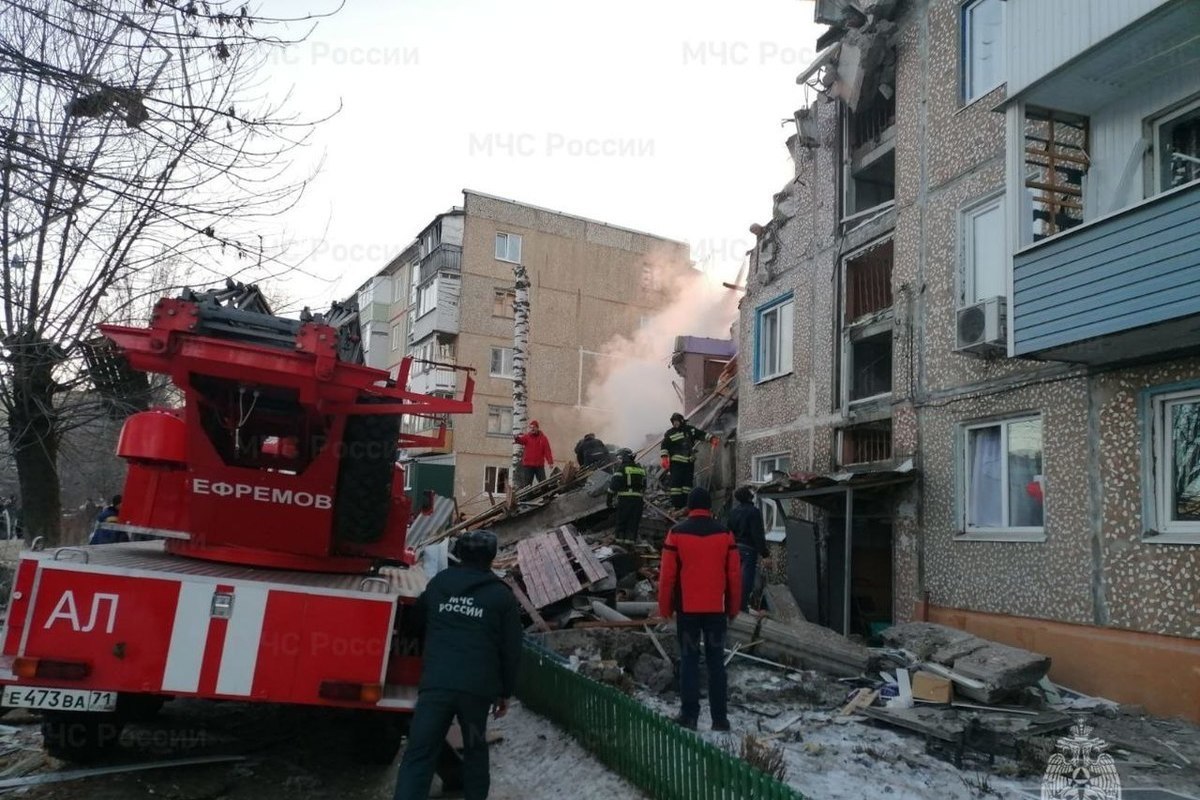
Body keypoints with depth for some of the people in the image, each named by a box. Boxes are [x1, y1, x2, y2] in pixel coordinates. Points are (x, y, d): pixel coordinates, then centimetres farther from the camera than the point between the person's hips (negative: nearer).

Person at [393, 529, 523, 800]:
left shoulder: (438, 583, 13)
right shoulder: (502, 596, 5)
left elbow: (418, 621, 31)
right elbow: (511, 650, 4)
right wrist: (505, 692, 14)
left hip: (435, 683, 1)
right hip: (478, 687, 0)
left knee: (418, 754, 0)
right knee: (475, 748, 21)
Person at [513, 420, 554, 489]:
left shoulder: (543, 438, 4)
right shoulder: (527, 437, 4)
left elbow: (547, 451, -2)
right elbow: (521, 440, -17)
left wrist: (550, 462, -12)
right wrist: (516, 438, -41)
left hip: (539, 465, 1)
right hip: (528, 465, -1)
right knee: (526, 484, 1)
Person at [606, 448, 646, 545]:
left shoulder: (622, 468, -4)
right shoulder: (640, 469, 17)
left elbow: (613, 485, -9)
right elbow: (644, 487, 20)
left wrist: (609, 499, -5)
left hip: (625, 498, -5)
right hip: (638, 499, 5)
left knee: (621, 520, 4)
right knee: (634, 522, 7)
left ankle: (620, 539, 3)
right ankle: (630, 539, 3)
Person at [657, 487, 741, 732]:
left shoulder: (677, 533, -6)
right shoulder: (724, 534, -1)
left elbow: (667, 575, -5)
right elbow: (734, 575, 1)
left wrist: (665, 608, 5)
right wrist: (733, 608, 12)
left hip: (687, 608, -1)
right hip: (716, 608, 1)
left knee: (689, 660, 7)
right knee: (716, 661, 8)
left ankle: (689, 715, 7)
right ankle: (720, 718, 9)